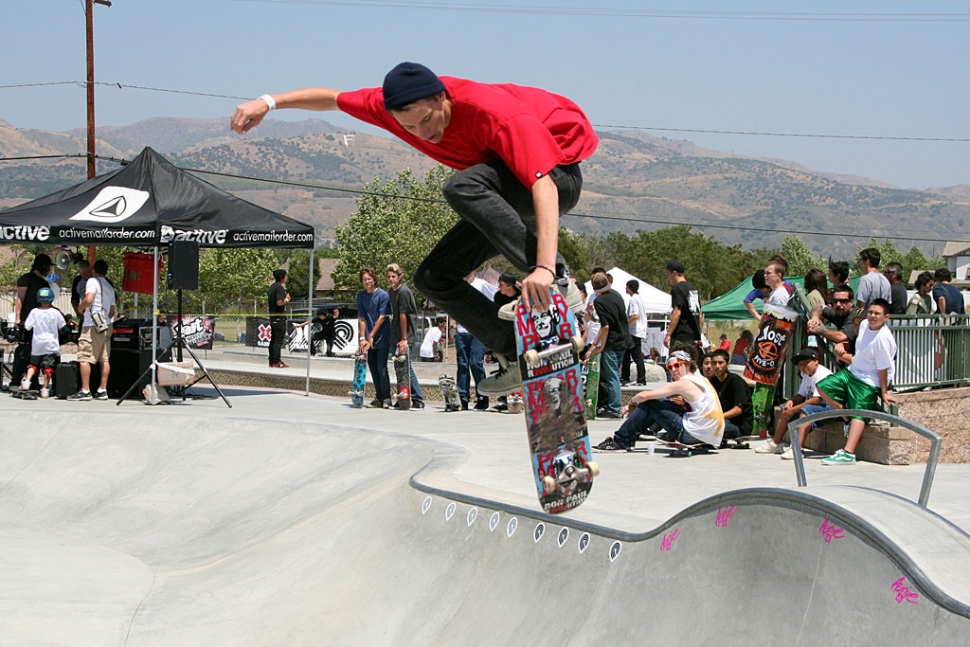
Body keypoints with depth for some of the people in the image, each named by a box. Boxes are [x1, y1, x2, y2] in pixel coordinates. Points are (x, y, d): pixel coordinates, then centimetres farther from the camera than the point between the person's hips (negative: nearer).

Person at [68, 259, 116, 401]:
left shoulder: (93, 281, -4)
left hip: (92, 325, -8)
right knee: (104, 359, 7)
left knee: (84, 358, -7)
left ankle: (85, 391, -11)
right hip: (106, 325, 8)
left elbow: (88, 299, -18)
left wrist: (80, 308, -1)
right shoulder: (110, 286, 19)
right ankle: (102, 390, 7)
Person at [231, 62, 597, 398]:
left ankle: (557, 282, -35)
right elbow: (334, 98, 5)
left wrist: (544, 266, -54)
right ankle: (517, 358, 1)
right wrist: (269, 102, -9)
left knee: (462, 187, -36)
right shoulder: (395, 105, -13)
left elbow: (543, 185, -43)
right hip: (507, 196, 8)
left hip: (559, 173, -8)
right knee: (433, 277, -1)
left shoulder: (497, 113, -34)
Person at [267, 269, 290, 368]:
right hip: (279, 317, -9)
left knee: (273, 339, 12)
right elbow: (279, 302, -24)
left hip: (272, 316, 9)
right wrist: (287, 299, -7)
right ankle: (276, 362, -10)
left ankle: (271, 361, 14)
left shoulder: (271, 287, 13)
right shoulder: (280, 288, -16)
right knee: (279, 340, -8)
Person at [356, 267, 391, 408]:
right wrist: (362, 338, -4)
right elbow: (361, 318, 5)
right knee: (373, 369, 8)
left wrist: (371, 336, -10)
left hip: (381, 339, -5)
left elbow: (382, 318, -9)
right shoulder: (360, 296, 7)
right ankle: (379, 397, 15)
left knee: (381, 368, -9)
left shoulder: (383, 295, -8)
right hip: (368, 339, 5)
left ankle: (386, 398, -3)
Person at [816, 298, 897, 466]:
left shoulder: (883, 338, -24)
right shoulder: (864, 325, 0)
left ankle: (848, 454, -28)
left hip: (868, 383, -9)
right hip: (851, 372, 9)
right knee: (823, 387, 7)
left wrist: (884, 392, -14)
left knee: (859, 413, -17)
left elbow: (883, 368, -19)